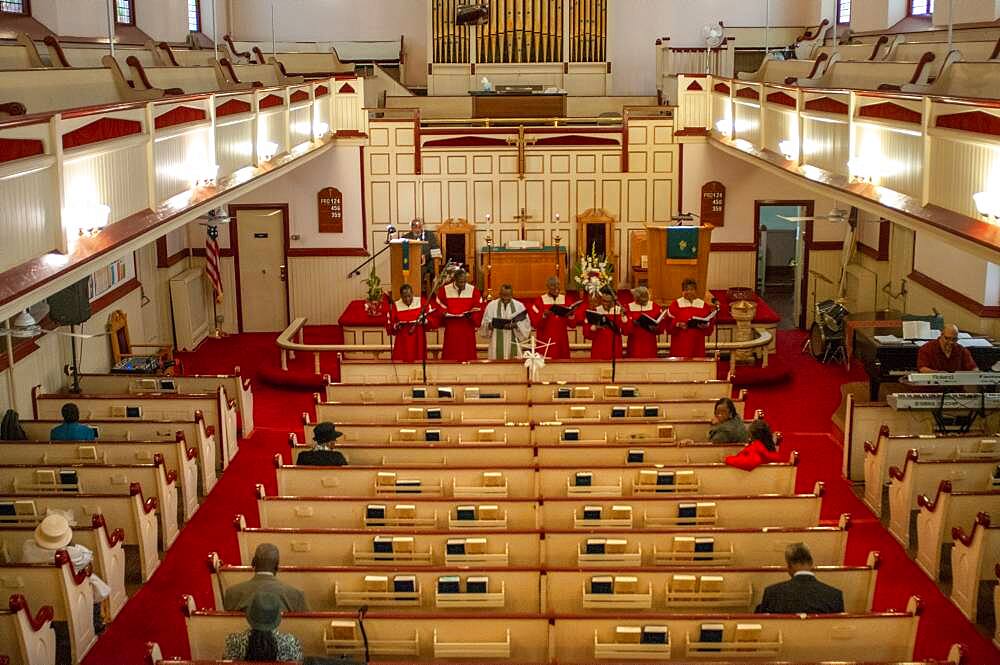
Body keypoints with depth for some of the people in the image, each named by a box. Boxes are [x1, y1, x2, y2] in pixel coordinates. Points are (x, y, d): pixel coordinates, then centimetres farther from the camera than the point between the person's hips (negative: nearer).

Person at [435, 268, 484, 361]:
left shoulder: (473, 290, -1)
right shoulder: (444, 290, -2)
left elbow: (478, 309, -1)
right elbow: (440, 307, 4)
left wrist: (471, 314, -19)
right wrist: (444, 314, -14)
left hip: (467, 329, 0)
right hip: (451, 329, 0)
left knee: (467, 356, 3)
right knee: (450, 357, 0)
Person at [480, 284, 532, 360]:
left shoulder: (519, 306, 5)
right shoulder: (491, 305, 5)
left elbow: (525, 323, 1)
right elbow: (485, 322, 6)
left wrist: (515, 325, -18)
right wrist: (490, 325, -16)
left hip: (513, 343, 0)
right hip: (497, 343, 0)